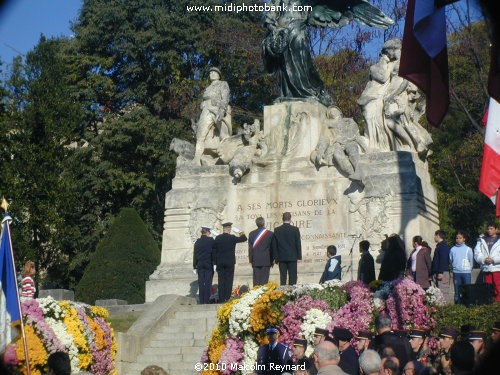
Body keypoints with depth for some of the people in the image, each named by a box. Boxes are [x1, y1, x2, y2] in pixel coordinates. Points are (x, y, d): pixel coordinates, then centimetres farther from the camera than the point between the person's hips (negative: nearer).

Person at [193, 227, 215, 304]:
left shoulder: (197, 241, 4)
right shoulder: (211, 240, -7)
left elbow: (195, 254, 7)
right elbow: (214, 253, -3)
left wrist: (195, 266, 11)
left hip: (200, 265, 3)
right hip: (209, 265, -3)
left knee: (201, 283, 5)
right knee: (208, 283, 1)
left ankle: (201, 301, 6)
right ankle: (206, 300, -1)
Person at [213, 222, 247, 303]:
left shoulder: (217, 238, 1)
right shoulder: (232, 238, -8)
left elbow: (214, 250, 5)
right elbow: (244, 239, 2)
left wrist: (216, 262, 10)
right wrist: (242, 234, 24)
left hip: (220, 263, 3)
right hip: (230, 262, -3)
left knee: (221, 281, 6)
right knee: (229, 280, 0)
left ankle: (221, 298, 4)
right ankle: (227, 298, -4)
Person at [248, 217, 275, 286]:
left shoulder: (252, 234, 1)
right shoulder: (270, 234, -3)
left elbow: (250, 248, 3)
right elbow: (272, 248, 2)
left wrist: (251, 260, 9)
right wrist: (272, 260, 11)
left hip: (255, 260, 2)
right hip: (266, 260, -2)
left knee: (256, 280, 4)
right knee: (264, 280, -2)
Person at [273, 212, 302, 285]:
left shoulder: (277, 230, -1)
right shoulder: (295, 229, -6)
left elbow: (274, 245, 2)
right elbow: (298, 244, -3)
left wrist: (276, 257, 8)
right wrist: (299, 256, 4)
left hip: (281, 257, 2)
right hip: (292, 257, -2)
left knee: (283, 276, 5)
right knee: (292, 276, 1)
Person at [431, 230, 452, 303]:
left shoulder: (443, 246, -11)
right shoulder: (439, 246, 20)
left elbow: (443, 260, -20)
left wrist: (440, 272, -24)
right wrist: (433, 273, 24)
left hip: (443, 273, -10)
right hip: (437, 273, 10)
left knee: (443, 292, -11)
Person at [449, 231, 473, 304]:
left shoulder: (468, 249, 2)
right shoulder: (453, 249, 7)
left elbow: (471, 260, 7)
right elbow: (450, 260, 12)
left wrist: (469, 269, 8)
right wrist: (454, 267, 9)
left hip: (466, 272, -1)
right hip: (456, 273, 1)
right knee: (457, 291, 3)